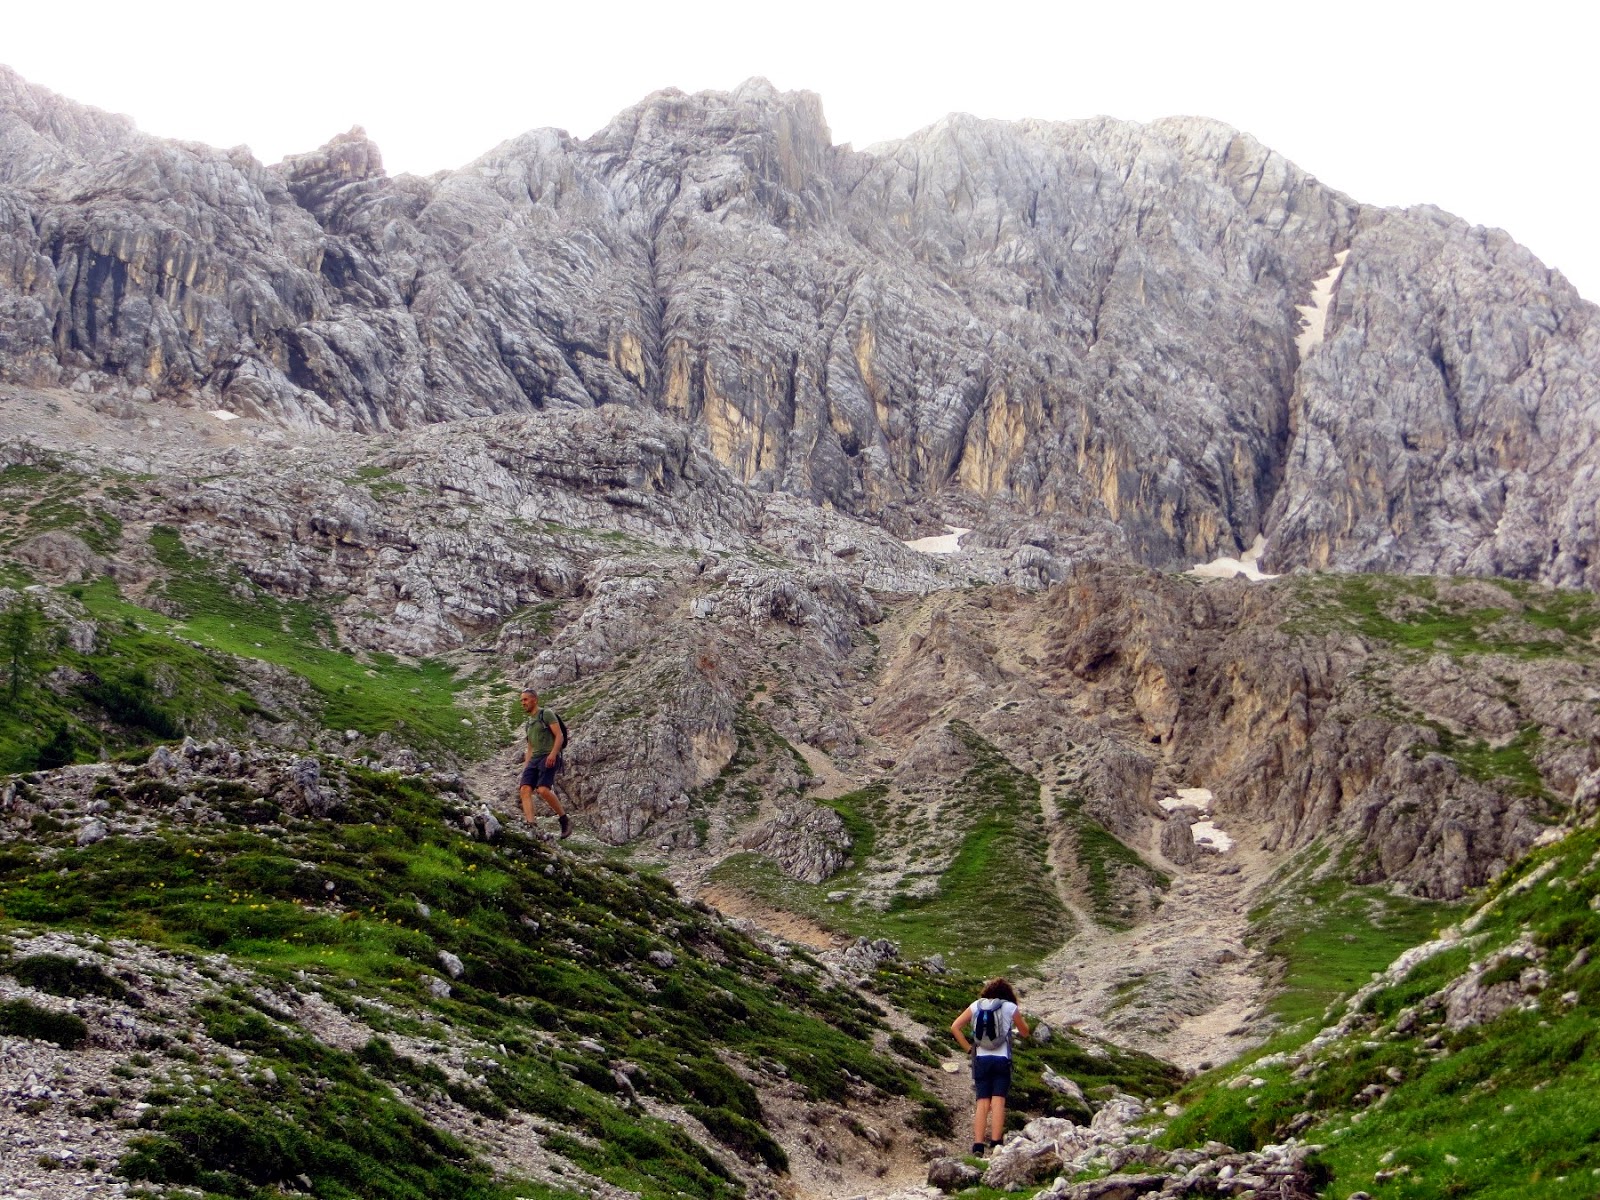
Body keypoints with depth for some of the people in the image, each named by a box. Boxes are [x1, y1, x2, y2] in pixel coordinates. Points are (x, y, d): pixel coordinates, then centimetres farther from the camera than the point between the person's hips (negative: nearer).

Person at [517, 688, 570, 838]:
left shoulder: (546, 714, 4)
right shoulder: (528, 723, 28)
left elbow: (559, 736, -6)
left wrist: (553, 753, -22)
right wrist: (525, 768, 18)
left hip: (549, 758, -7)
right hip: (534, 759, 7)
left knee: (543, 790, -26)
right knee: (525, 790, -17)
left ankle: (565, 821, -11)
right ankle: (530, 825, -29)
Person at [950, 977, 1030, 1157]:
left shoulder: (976, 1006, 7)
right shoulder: (1010, 1007, 1)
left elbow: (955, 1027, 1)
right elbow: (1025, 1032, 14)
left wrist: (968, 1048, 6)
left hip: (981, 1060, 2)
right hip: (1002, 1060, -2)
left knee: (982, 1103, 3)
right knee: (998, 1101, -3)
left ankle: (978, 1145, -5)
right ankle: (995, 1144, -11)